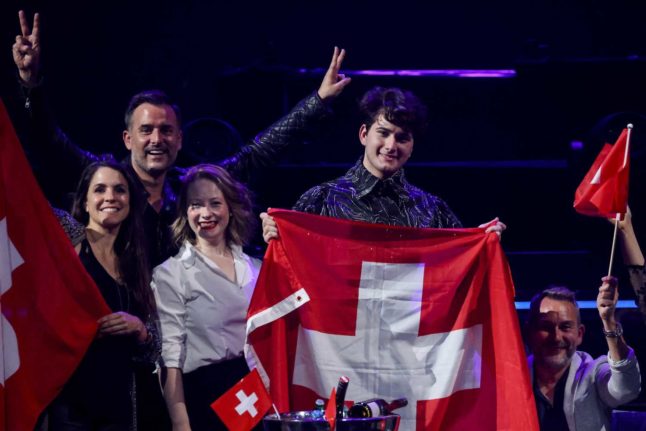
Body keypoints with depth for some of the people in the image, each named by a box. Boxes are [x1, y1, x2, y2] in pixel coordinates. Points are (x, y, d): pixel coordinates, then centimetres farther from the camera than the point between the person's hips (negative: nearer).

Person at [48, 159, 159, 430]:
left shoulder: (135, 267, 15)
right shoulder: (68, 243, 2)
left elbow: (152, 351, 14)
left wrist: (138, 328, -4)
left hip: (118, 404, 5)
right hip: (68, 399, -5)